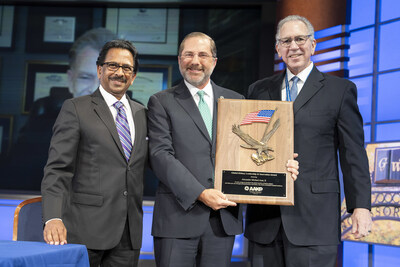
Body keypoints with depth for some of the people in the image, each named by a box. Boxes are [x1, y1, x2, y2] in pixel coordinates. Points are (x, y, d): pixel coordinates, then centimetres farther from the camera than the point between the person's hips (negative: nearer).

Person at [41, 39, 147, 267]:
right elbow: (57, 169, -7)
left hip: (129, 232, 5)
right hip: (86, 229, -4)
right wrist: (53, 218, -19)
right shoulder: (76, 109, -1)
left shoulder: (141, 114, 15)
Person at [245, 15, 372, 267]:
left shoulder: (340, 90, 5)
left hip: (314, 216, -3)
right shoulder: (259, 90, 15)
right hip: (265, 217, 4)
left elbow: (354, 154, 2)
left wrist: (361, 206, -4)